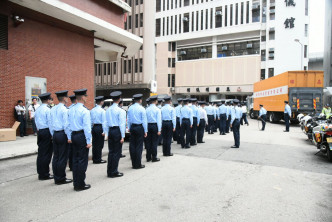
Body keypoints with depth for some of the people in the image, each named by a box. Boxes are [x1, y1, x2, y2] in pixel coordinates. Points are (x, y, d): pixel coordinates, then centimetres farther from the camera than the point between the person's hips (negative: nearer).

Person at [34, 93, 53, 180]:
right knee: (46, 154, -1)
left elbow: (36, 121, 16)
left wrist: (39, 130, 19)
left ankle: (40, 173, 21)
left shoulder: (37, 110, 12)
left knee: (41, 153, 12)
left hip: (39, 131, 8)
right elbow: (50, 123, -13)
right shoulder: (47, 110, -12)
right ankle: (45, 174, 4)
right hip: (47, 132, -8)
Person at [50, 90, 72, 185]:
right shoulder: (64, 110, -13)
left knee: (56, 156, 12)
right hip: (62, 134, -8)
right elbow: (66, 125, -15)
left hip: (55, 134, 8)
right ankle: (61, 179, 7)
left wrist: (53, 135, 20)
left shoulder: (53, 109, 11)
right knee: (63, 157, 0)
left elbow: (51, 124, 14)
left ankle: (56, 178, 20)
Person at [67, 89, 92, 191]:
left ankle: (76, 184, 22)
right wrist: (89, 141, -12)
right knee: (82, 160, 1)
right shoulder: (84, 110, -14)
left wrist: (69, 137, 19)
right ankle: (80, 185, 8)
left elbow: (69, 124, 12)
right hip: (82, 136, -7)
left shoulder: (71, 110, 8)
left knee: (75, 159, 13)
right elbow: (87, 127, -16)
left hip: (74, 135, 7)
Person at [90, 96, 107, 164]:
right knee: (99, 144, 1)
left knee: (94, 144, 12)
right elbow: (104, 121, -12)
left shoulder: (92, 110, 8)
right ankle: (98, 159, 6)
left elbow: (91, 121, 12)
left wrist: (91, 129, 18)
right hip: (100, 127, -6)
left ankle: (94, 159, 19)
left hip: (94, 127, 6)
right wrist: (104, 131, -12)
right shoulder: (102, 111, -10)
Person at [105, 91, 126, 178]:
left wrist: (107, 133, 17)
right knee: (117, 152, 2)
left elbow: (106, 123, 10)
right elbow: (122, 124, -13)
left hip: (110, 131, 6)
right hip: (117, 131, -6)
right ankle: (114, 172, 8)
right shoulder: (121, 111, -11)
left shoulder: (108, 110, 7)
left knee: (111, 151, 13)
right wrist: (122, 136, -11)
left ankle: (109, 171, 21)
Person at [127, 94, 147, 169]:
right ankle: (138, 164, 8)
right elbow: (144, 121, -8)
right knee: (139, 146, 2)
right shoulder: (142, 109, -9)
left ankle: (134, 164, 18)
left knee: (132, 145, 10)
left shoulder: (130, 108, 5)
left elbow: (128, 119, 12)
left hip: (132, 127, 5)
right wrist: (145, 131, -3)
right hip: (140, 127, -5)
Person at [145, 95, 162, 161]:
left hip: (148, 126, 4)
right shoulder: (157, 109, -6)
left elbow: (145, 119, 5)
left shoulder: (147, 109, 4)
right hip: (155, 125, -4)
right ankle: (154, 158, 8)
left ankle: (148, 157, 17)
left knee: (148, 142, 9)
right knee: (154, 142, 2)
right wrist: (159, 130, -9)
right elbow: (159, 120, -9)